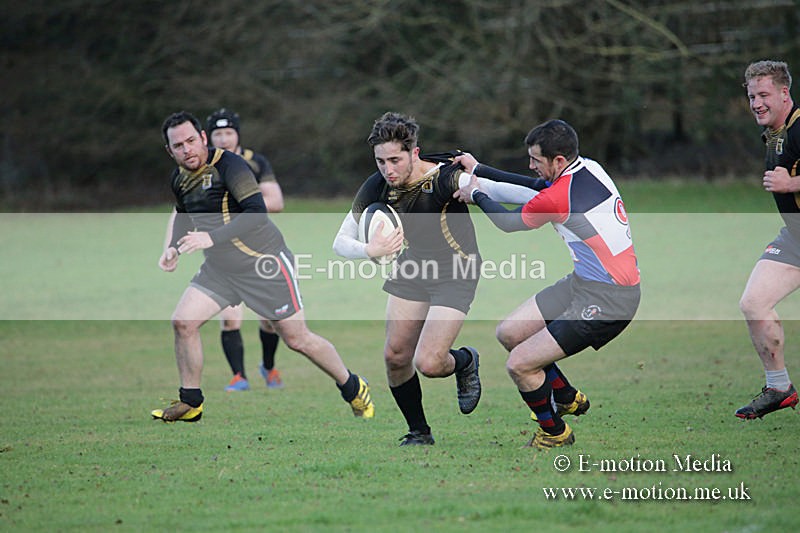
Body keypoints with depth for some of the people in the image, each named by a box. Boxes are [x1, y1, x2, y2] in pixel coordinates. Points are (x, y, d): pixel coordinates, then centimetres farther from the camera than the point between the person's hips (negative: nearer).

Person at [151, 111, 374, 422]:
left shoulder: (227, 165, -21)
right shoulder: (179, 179, 3)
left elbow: (256, 211, -31)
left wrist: (212, 238, -38)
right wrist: (173, 247, 5)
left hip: (264, 262, -7)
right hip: (219, 269, 7)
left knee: (297, 339, 0)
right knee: (183, 322, -9)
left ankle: (354, 389, 21)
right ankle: (190, 403, 7)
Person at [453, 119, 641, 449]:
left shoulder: (557, 198, -24)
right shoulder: (587, 168, 0)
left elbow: (508, 222, -3)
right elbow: (538, 185, 19)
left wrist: (476, 194, 16)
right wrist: (479, 169, 21)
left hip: (607, 299, -10)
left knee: (519, 365, -9)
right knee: (509, 334, 13)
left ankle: (554, 431, 15)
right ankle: (567, 398, 31)